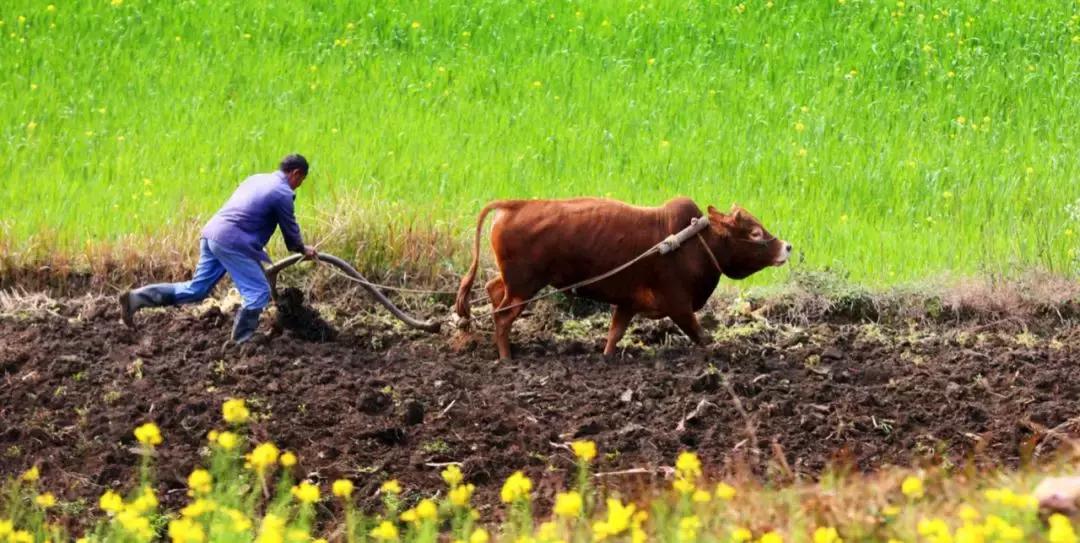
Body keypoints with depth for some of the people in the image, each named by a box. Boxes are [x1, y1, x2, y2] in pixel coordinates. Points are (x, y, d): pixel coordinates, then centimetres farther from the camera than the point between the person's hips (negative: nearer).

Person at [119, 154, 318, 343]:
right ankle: (242, 342, -1)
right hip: (231, 242, -9)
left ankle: (136, 298, 6)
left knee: (196, 289, 12)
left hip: (212, 233, 9)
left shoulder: (257, 180, 22)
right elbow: (290, 229, 5)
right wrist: (303, 249, 24)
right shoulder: (282, 193, -6)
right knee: (258, 292, -3)